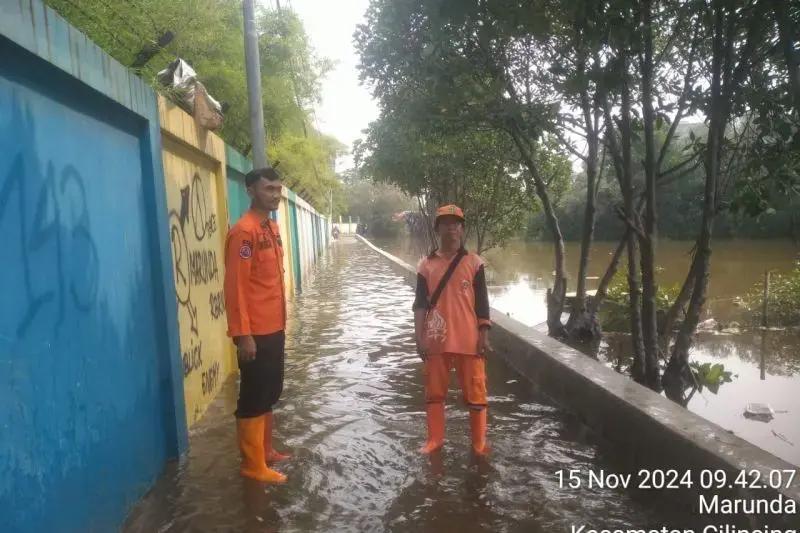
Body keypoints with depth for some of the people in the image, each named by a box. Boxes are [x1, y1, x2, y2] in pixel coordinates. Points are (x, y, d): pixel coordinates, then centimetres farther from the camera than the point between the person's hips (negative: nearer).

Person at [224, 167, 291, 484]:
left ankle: (266, 451, 33)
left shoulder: (272, 227, 12)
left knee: (270, 395, 19)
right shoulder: (244, 231, -16)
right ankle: (253, 465, 15)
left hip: (274, 329, 9)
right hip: (255, 333, -9)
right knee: (253, 399, 3)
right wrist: (243, 335, -22)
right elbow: (235, 287, -20)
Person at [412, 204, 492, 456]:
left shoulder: (473, 262, 1)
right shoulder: (426, 265, 3)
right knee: (434, 391, 12)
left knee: (475, 392, 6)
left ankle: (479, 442, 21)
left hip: (468, 339, -1)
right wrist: (419, 338, -6)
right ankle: (435, 439, 26)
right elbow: (420, 304, 1)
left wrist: (484, 336, -4)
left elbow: (482, 303, 1)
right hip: (436, 340, 2)